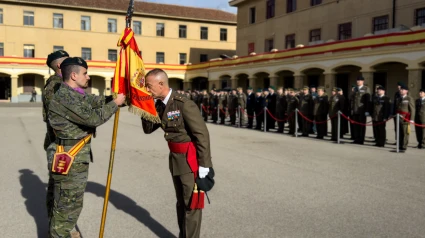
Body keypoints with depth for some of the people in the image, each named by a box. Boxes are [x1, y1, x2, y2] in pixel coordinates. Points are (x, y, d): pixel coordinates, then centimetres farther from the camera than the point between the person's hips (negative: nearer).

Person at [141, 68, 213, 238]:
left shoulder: (184, 104, -22)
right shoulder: (160, 105, 3)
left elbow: (202, 135, -21)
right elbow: (148, 129, 10)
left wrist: (204, 165, -20)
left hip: (190, 159, -8)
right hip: (175, 158, 9)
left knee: (191, 203, 4)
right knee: (181, 201, 21)